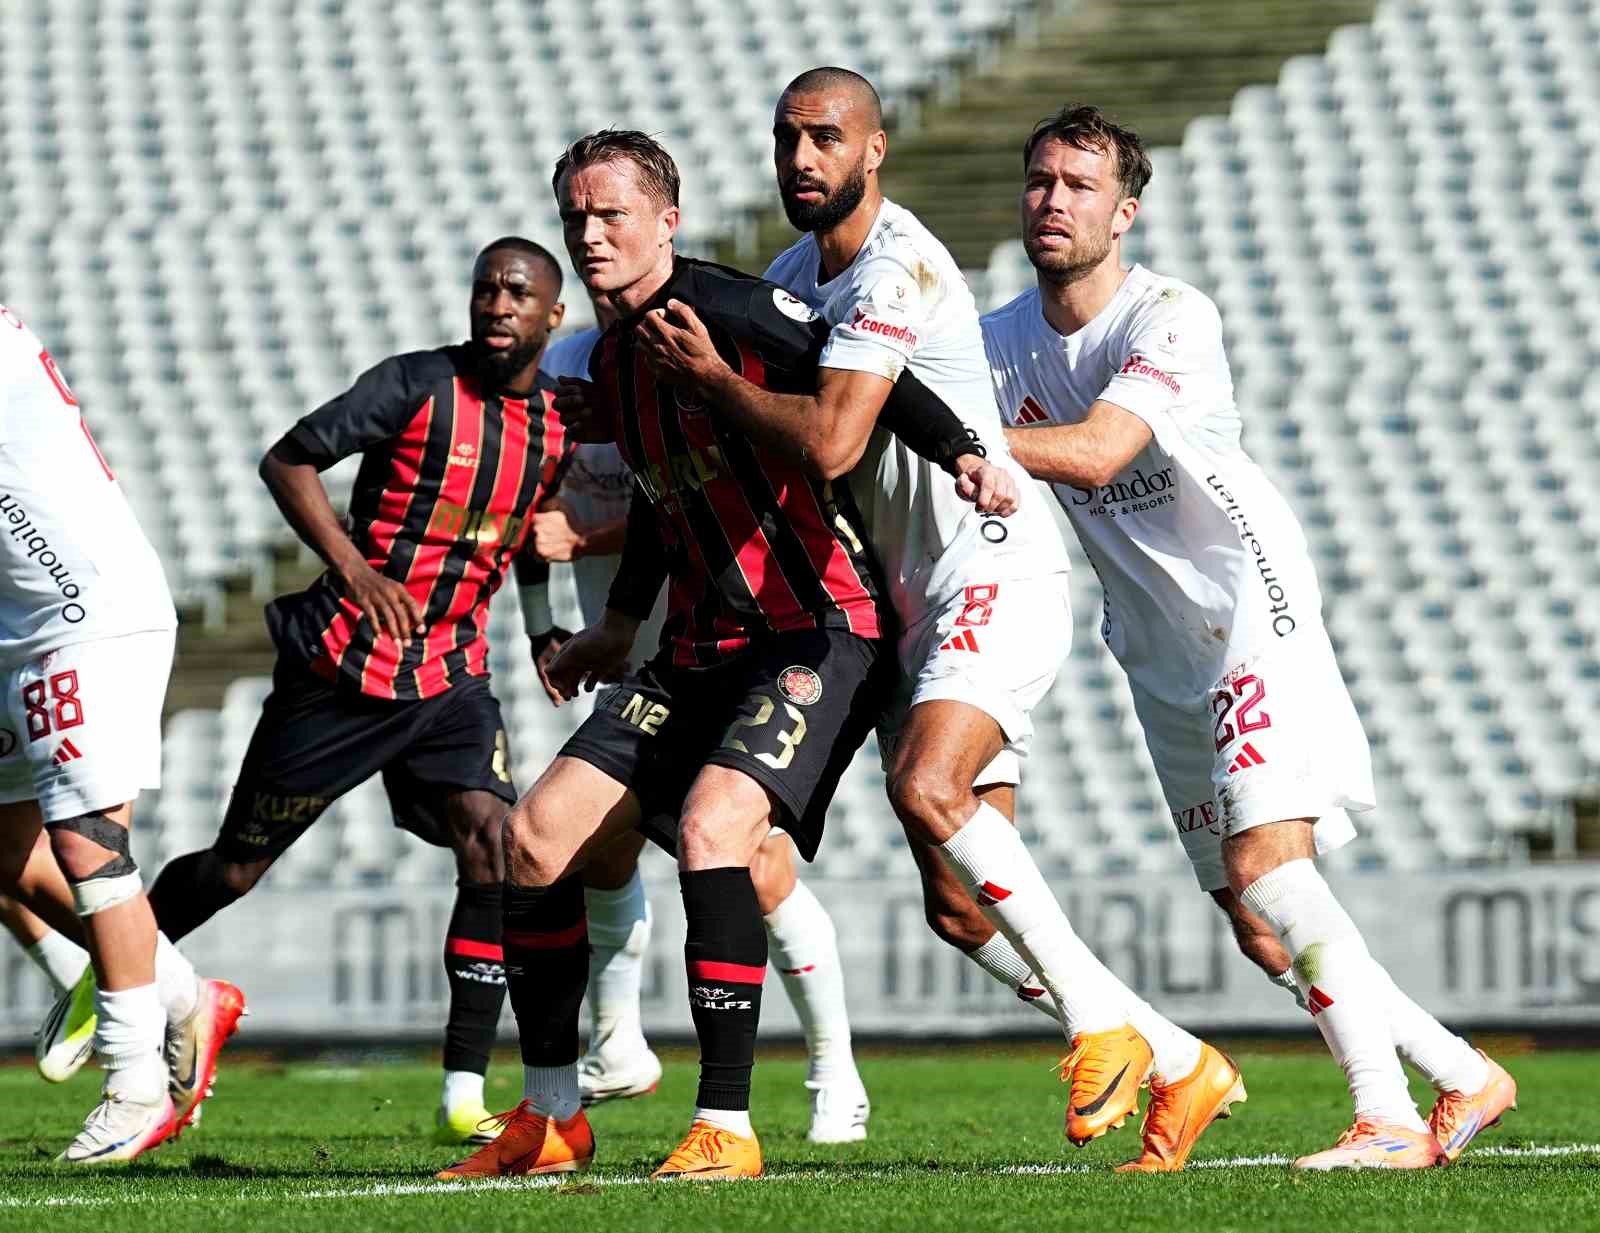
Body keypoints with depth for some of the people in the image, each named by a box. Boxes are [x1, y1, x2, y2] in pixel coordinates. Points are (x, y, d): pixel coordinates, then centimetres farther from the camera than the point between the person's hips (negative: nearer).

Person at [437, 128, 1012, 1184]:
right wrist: (620, 624, 33)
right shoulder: (613, 360, 13)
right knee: (537, 836, 2)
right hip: (701, 652, 9)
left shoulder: (725, 308, -13)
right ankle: (550, 1119, 15)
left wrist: (964, 454, -34)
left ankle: (727, 1127, -21)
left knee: (711, 828, -29)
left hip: (820, 634, -9)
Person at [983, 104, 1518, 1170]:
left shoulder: (1174, 320, -15)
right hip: (1163, 655, 7)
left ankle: (1389, 1118, -21)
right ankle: (1466, 1079, 15)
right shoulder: (1003, 341, 6)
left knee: (1265, 863, -22)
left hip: (1255, 615, -7)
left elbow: (1094, 452, -29)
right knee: (1259, 928, 3)